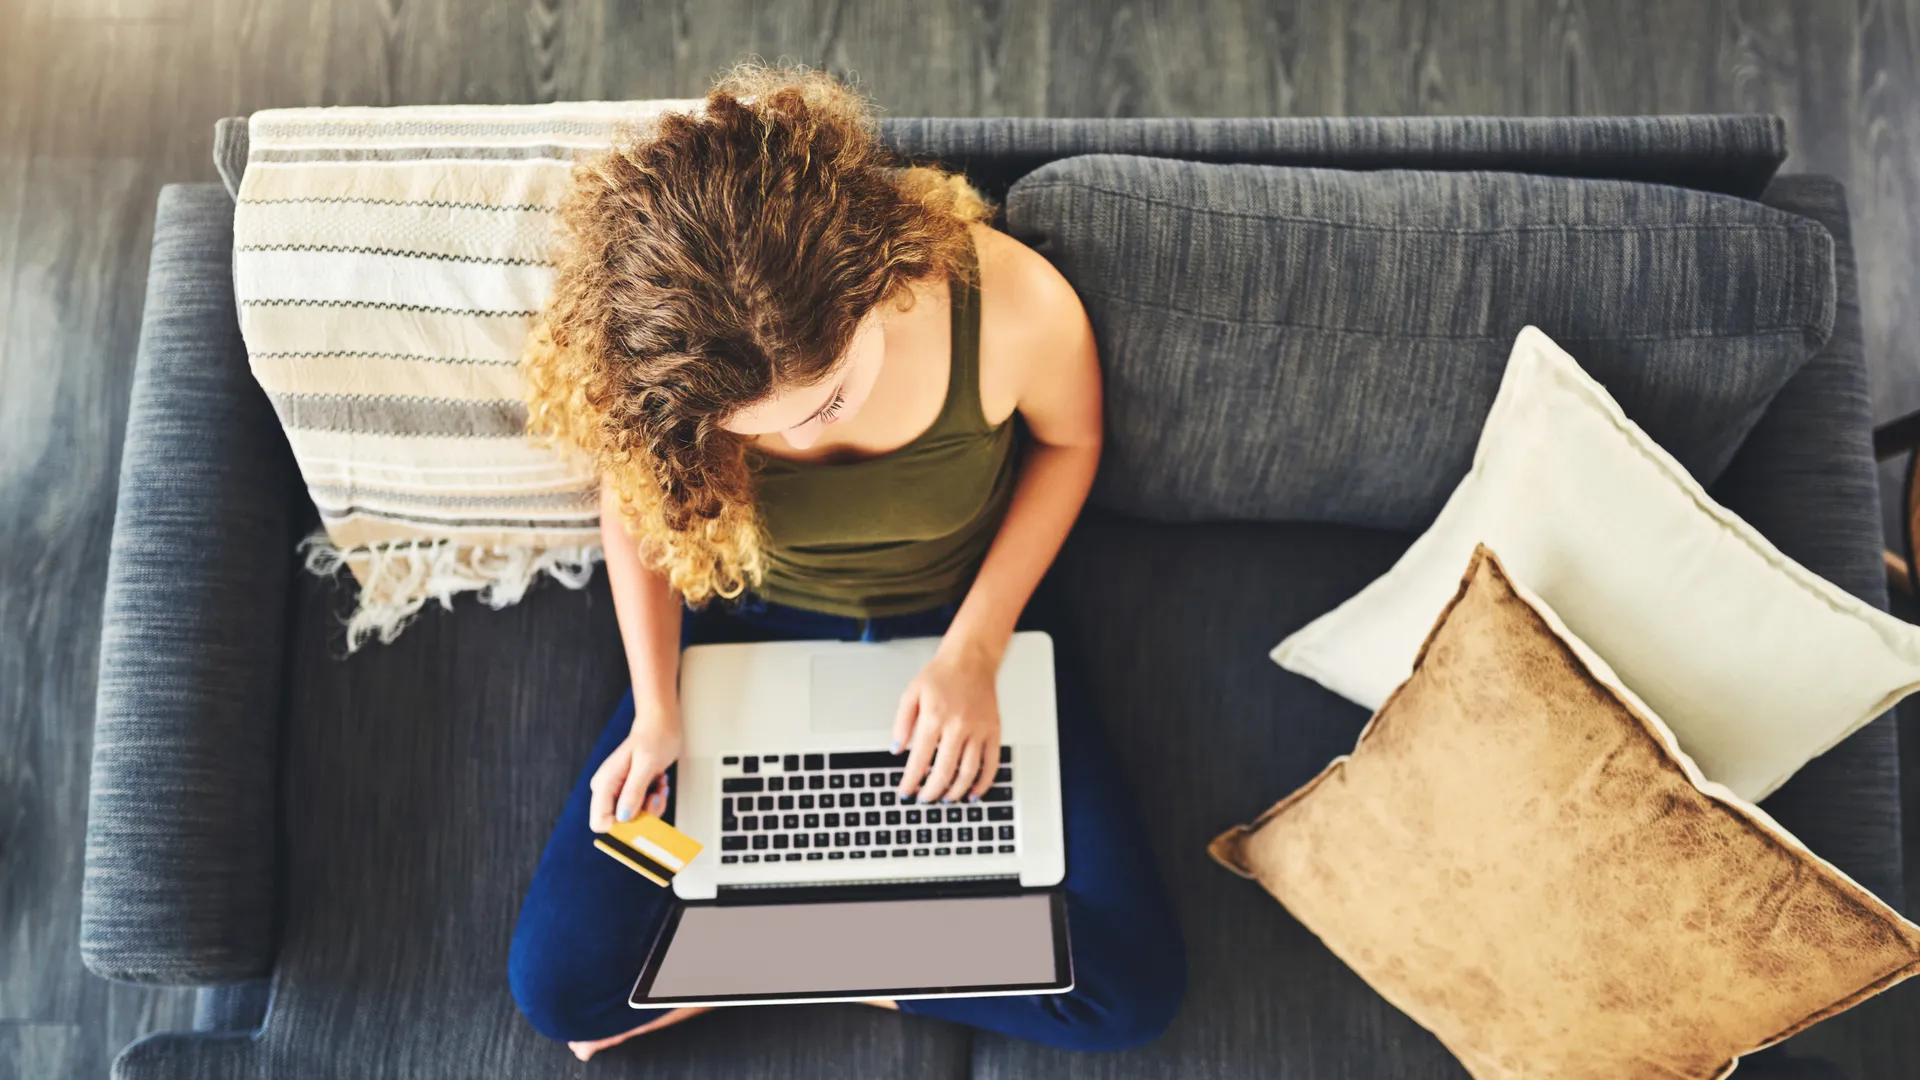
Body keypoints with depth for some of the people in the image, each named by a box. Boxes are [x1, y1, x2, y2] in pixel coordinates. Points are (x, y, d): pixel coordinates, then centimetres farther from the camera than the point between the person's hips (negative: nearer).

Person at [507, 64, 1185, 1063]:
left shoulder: (1013, 306, -31)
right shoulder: (656, 359, -27)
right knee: (557, 984, -11)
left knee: (1134, 989, -12)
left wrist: (975, 650, -17)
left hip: (952, 627, 0)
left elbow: (1068, 440, -8)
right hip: (749, 632, 1)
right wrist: (655, 710, -15)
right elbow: (637, 502, -4)